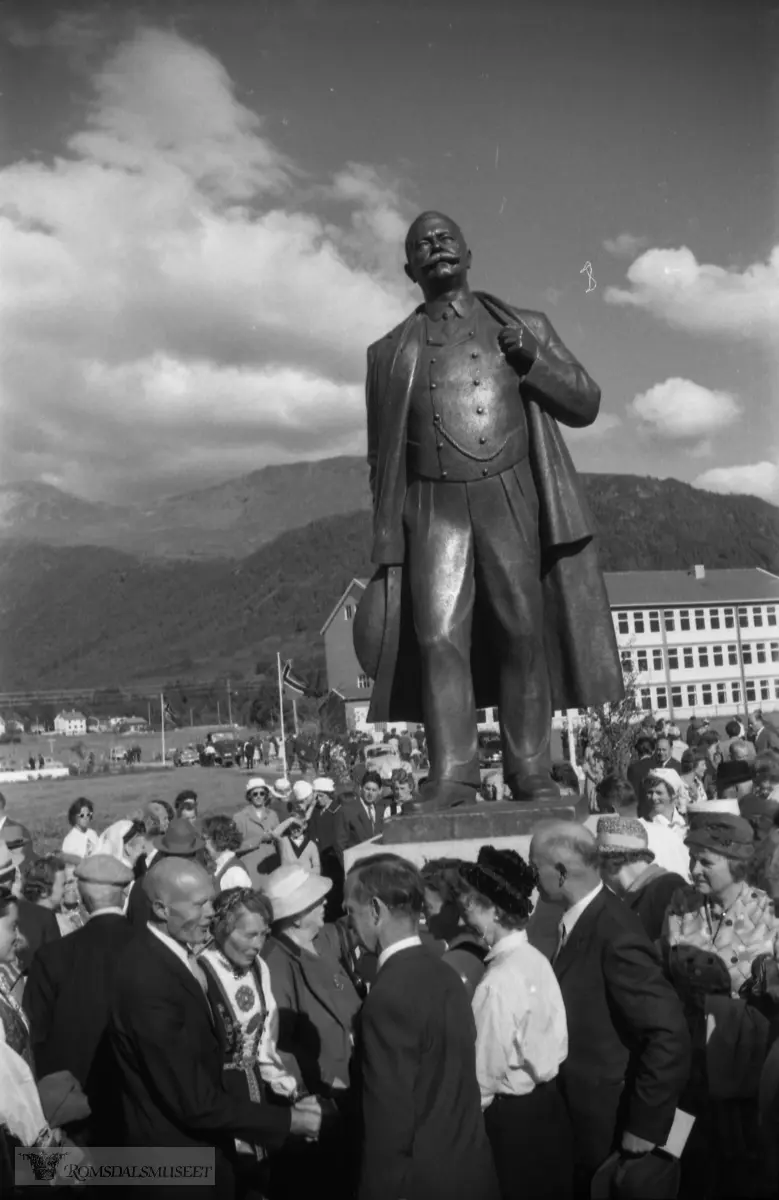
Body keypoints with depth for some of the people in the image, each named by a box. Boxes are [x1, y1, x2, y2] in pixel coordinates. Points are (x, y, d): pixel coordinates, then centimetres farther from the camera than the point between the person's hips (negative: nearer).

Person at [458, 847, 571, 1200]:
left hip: (513, 1117, -7)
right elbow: (557, 1042, 5)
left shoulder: (498, 981, -24)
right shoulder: (537, 960, -2)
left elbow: (487, 1073, -18)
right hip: (550, 1105, 7)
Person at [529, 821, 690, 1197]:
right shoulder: (580, 919, 1)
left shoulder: (615, 934, -26)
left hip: (610, 1121, -8)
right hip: (579, 1112, 8)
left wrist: (646, 1124, -22)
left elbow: (670, 1034, -28)